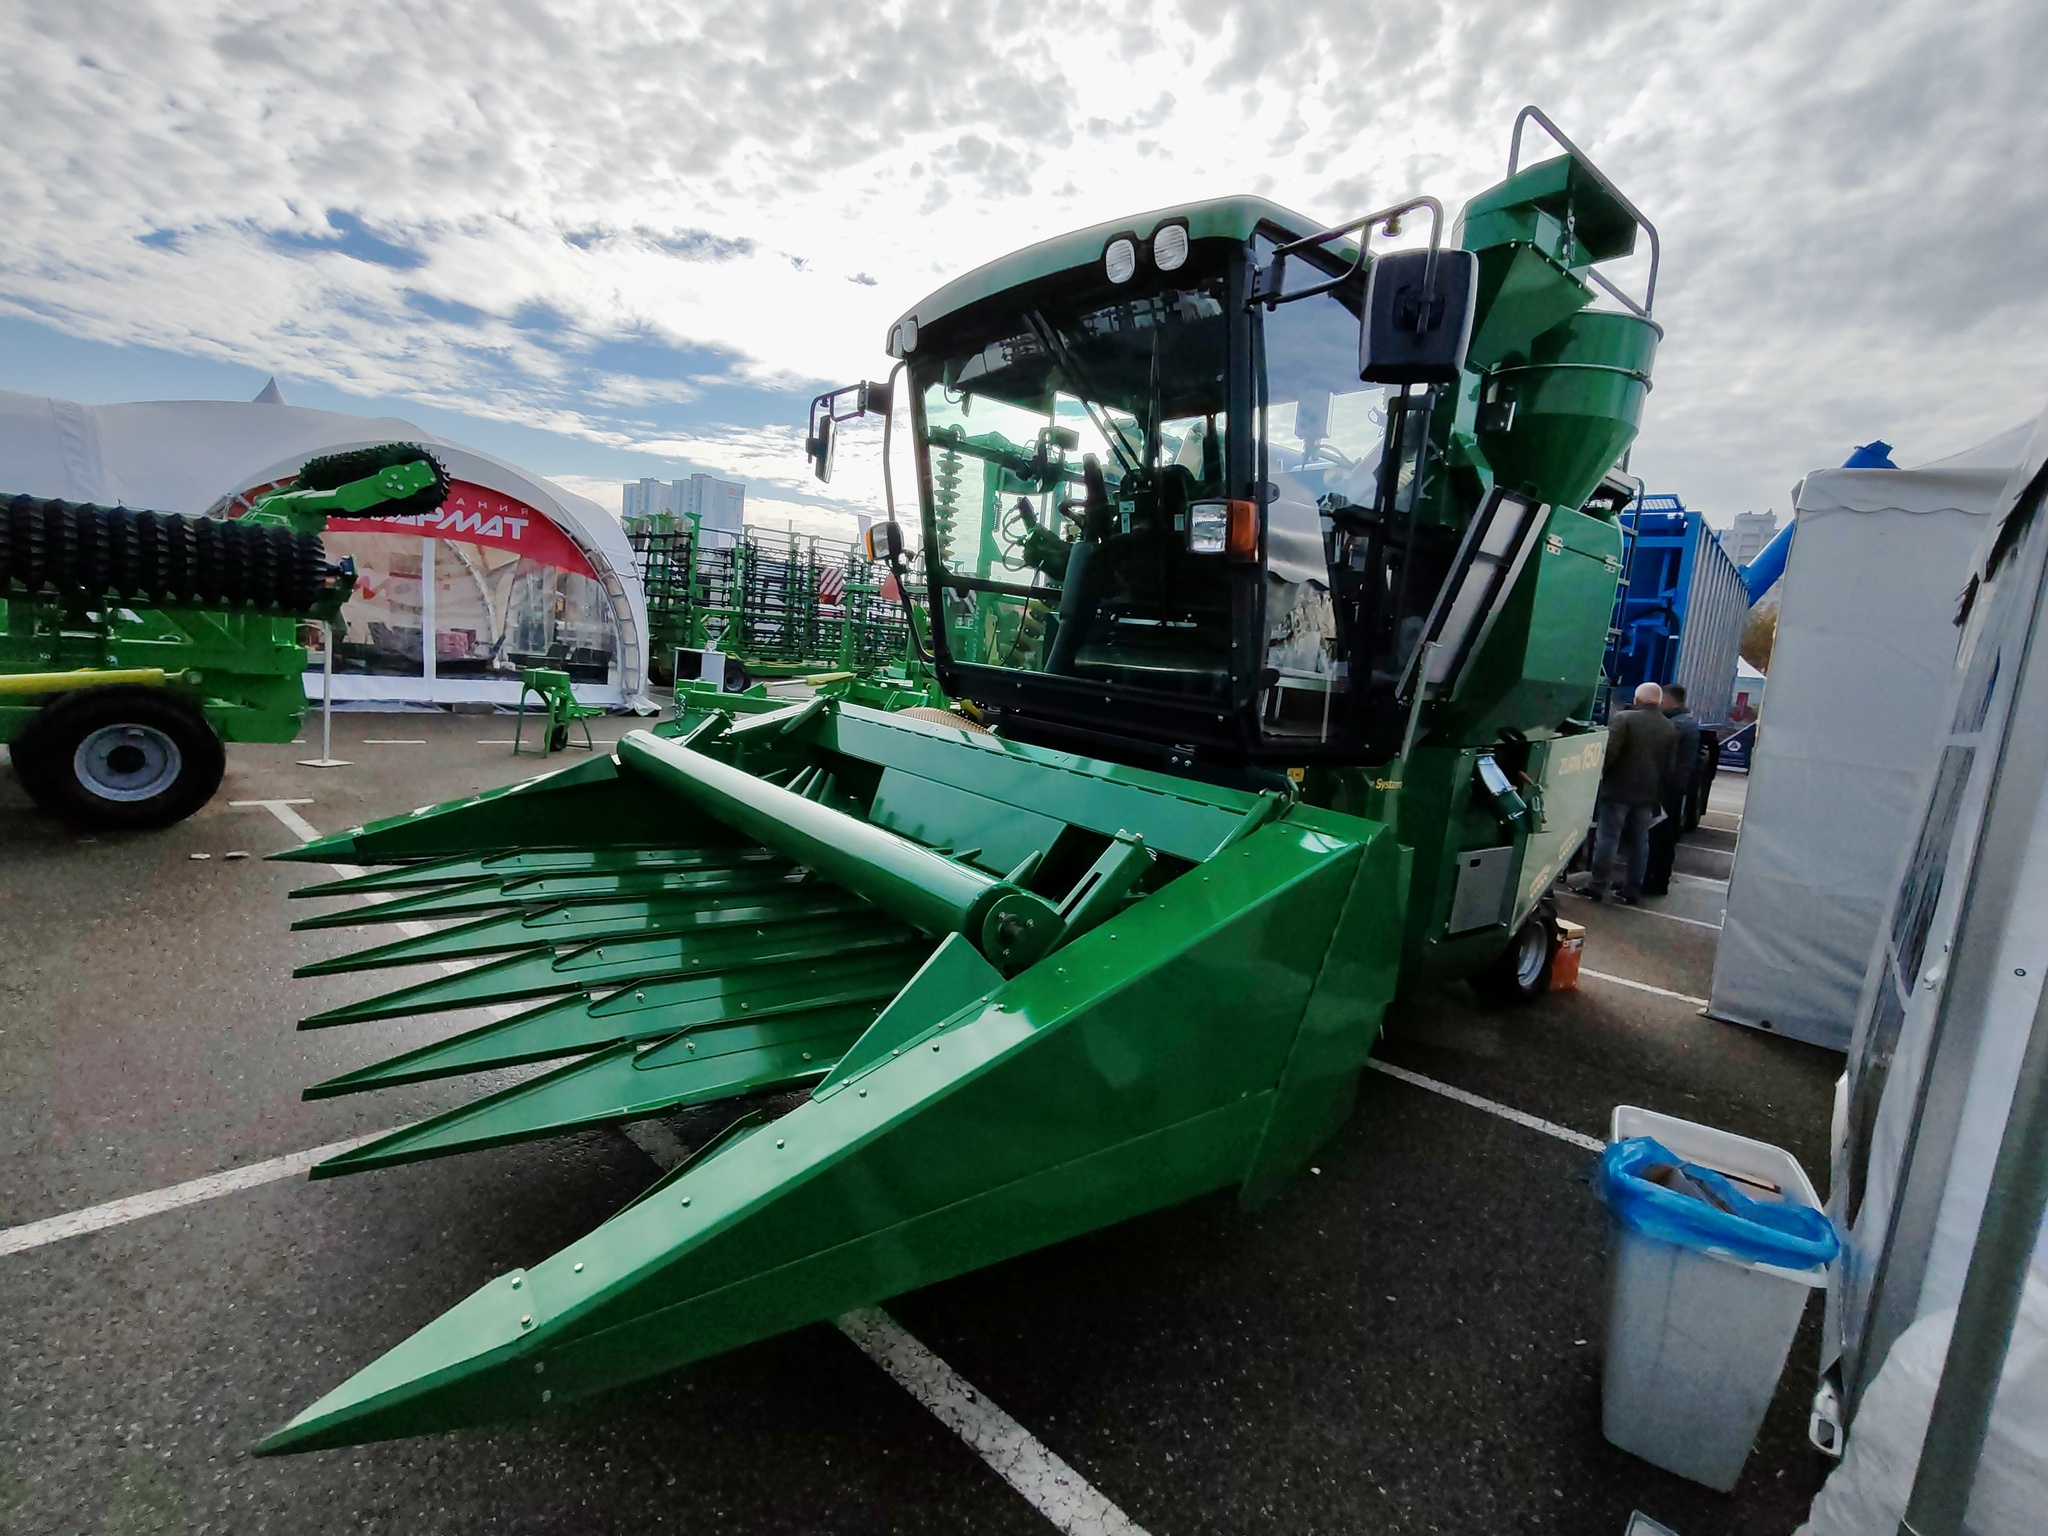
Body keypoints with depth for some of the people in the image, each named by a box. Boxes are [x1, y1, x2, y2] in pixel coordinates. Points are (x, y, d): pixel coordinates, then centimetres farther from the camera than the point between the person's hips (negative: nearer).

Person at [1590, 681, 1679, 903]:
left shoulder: (1624, 718, -9)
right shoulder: (1671, 729, 10)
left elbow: (1609, 753, -16)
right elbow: (1668, 768, 13)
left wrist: (1599, 776, -1)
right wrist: (1658, 798, 18)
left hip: (1618, 789, -5)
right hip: (1648, 794, 5)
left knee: (1607, 838, -1)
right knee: (1639, 841, 11)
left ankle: (1598, 886, 0)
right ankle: (1632, 890, 15)